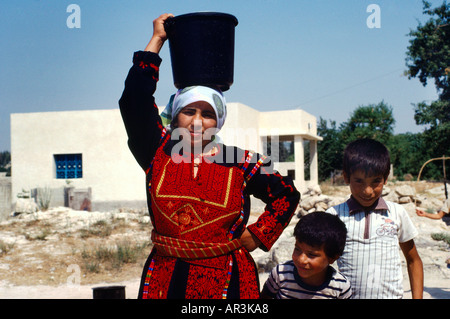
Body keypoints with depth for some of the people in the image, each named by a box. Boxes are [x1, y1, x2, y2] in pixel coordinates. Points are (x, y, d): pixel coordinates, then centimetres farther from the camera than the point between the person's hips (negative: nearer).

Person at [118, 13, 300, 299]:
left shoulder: (240, 163, 0)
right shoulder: (159, 154, 2)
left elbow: (287, 195, 11)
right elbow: (135, 97, -3)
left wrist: (256, 236, 5)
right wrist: (157, 39, 4)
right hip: (165, 281, 1)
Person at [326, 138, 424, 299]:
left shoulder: (397, 213, 7)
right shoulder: (334, 215, 2)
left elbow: (413, 260, 16)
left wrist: (417, 297, 9)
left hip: (392, 295, 1)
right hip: (347, 295, 0)